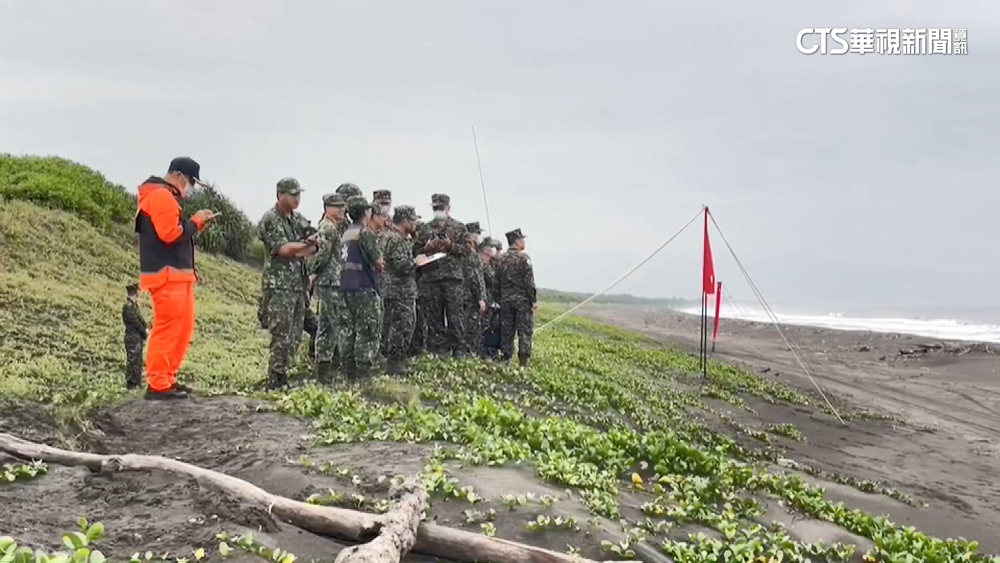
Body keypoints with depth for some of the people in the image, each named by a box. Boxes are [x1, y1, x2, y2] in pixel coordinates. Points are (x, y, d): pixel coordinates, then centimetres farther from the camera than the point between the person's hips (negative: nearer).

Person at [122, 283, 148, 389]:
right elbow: (136, 323, -18)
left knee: (138, 360, 14)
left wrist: (144, 333, 0)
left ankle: (137, 381, 22)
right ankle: (130, 383, 2)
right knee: (132, 360, -4)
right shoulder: (128, 307, -16)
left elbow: (140, 321, 13)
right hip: (132, 338, -9)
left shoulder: (133, 305, 14)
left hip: (138, 338, 9)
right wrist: (145, 335, -10)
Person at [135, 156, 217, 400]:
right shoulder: (161, 196, -10)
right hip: (167, 275, -11)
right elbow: (170, 234, -20)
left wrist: (196, 223, 8)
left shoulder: (165, 197, 23)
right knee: (167, 329, -11)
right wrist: (195, 221, -8)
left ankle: (167, 380, 17)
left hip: (176, 275, 11)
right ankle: (157, 385, -8)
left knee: (182, 329, 13)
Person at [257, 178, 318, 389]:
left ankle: (283, 376, 17)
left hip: (299, 284, 7)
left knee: (295, 335, 9)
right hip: (280, 285, -7)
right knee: (282, 336, -8)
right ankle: (275, 382, -3)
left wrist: (295, 251, -11)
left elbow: (316, 246, 7)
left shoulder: (299, 219, 16)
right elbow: (283, 248, -17)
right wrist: (307, 243, -3)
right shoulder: (270, 219, -7)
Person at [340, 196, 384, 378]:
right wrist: (379, 263, 9)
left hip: (347, 285, 9)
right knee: (370, 331, -5)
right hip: (363, 286, -9)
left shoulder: (347, 233, 14)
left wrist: (375, 263, 11)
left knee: (353, 329, 15)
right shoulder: (365, 232, -13)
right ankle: (363, 371, -7)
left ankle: (350, 370, 18)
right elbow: (378, 260, -13)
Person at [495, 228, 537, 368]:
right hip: (522, 300, -5)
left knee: (506, 331, 10)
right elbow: (529, 282, -13)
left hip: (505, 300, 5)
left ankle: (505, 359, 11)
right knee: (524, 330, -2)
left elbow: (496, 282, 11)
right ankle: (523, 361, -7)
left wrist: (499, 300, 18)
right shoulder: (523, 258, -9)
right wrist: (534, 300, -9)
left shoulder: (501, 259, 9)